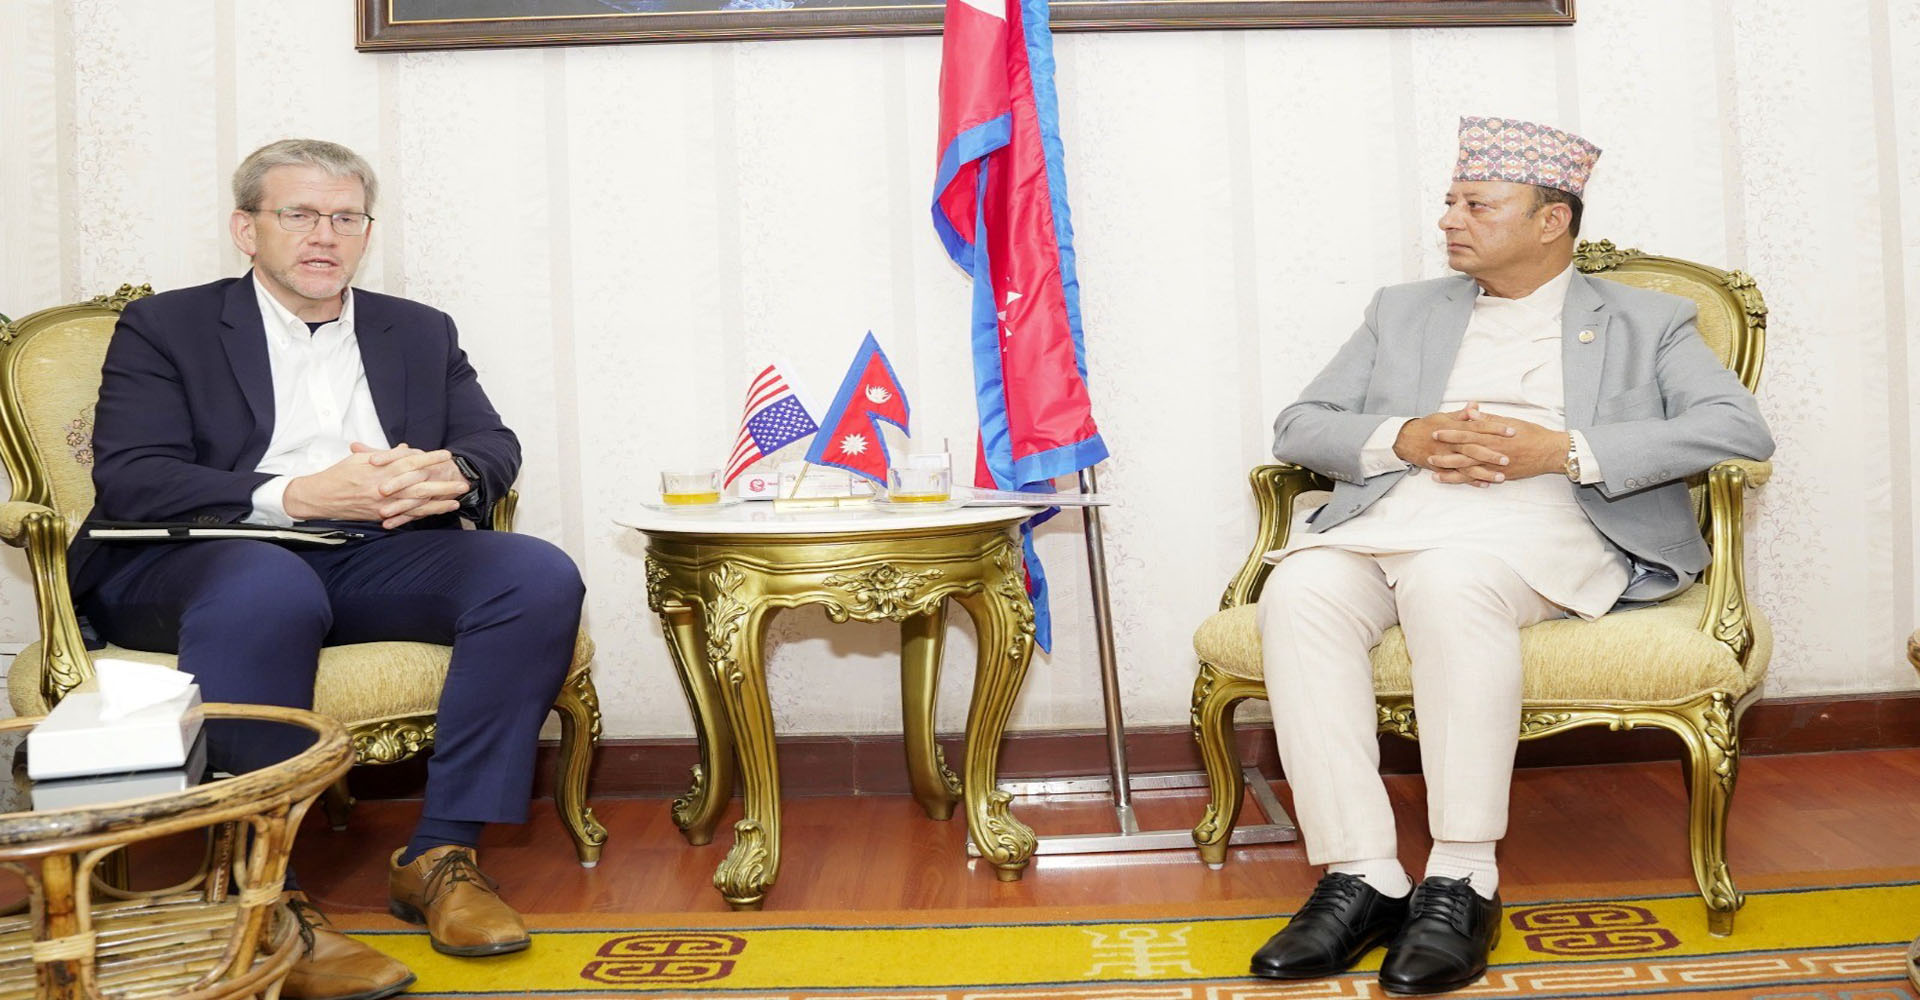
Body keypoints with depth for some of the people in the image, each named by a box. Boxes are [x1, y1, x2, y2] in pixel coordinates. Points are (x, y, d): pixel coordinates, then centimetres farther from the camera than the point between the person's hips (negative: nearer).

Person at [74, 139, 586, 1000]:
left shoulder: (420, 332, 23)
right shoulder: (164, 328, 10)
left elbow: (496, 446, 13)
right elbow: (127, 479, -5)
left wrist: (451, 474, -14)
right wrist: (297, 495, -20)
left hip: (372, 558, 4)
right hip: (190, 563, -4)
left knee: (540, 574, -23)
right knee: (267, 588, -40)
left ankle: (439, 855, -19)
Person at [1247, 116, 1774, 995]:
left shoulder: (1644, 322, 18)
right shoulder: (1404, 311, 27)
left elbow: (1741, 428, 0)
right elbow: (1297, 427, 18)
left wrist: (1563, 450, -11)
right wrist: (1407, 439, -3)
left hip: (1541, 526, -3)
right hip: (1392, 518, 4)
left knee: (1449, 578, -38)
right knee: (1300, 590, -30)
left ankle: (1464, 880, -30)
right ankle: (1362, 878, -28)